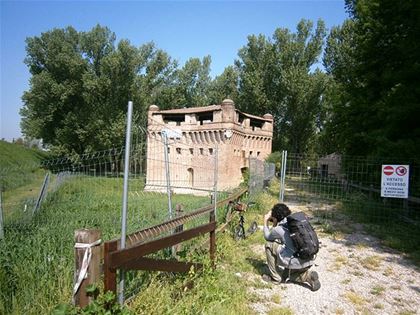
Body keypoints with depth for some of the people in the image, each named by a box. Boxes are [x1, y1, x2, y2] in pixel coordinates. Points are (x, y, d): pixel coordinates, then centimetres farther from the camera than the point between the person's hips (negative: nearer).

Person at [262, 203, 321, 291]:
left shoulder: (278, 229, -11)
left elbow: (267, 237, 12)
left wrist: (265, 222, 23)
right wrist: (275, 225, 27)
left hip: (296, 263, -8)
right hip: (309, 262, 8)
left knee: (269, 245, 5)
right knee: (288, 274, 35)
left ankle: (276, 277, 13)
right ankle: (308, 276, 10)